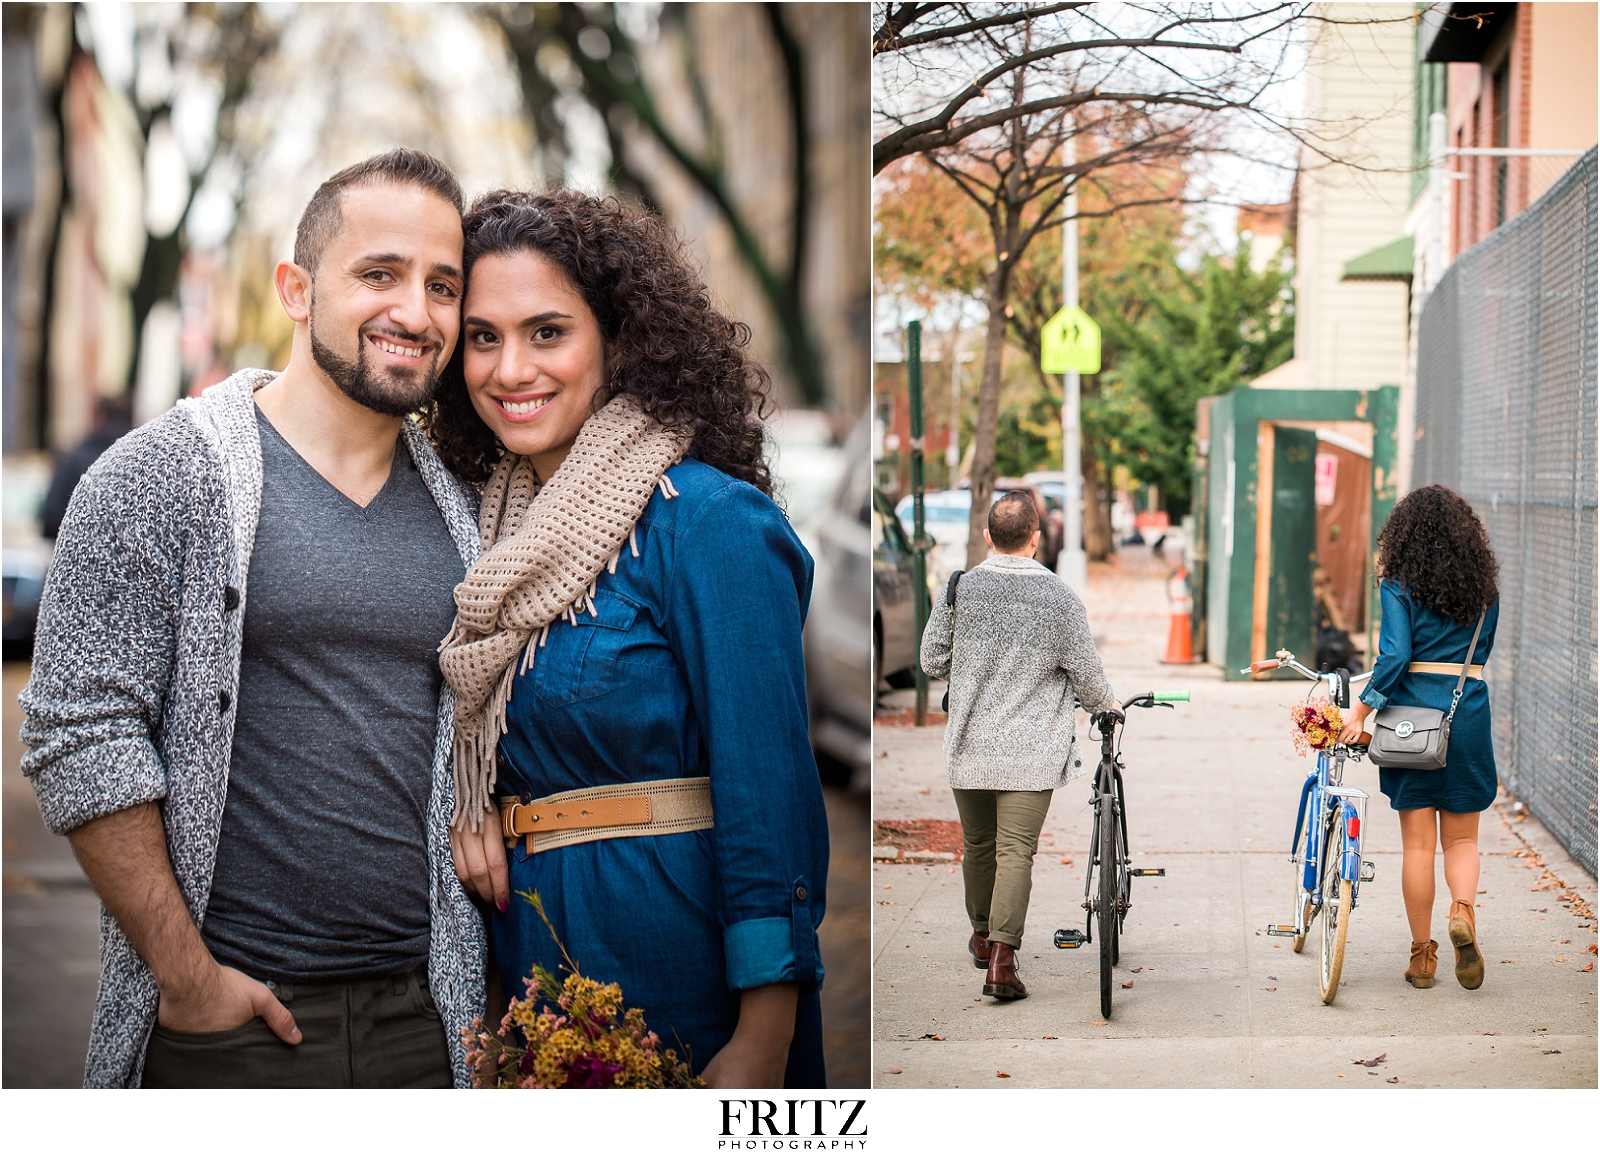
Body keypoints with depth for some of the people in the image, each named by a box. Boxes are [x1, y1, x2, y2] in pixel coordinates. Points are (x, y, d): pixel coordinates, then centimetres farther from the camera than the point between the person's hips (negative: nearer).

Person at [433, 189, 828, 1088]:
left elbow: (770, 791, -18)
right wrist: (469, 807, 0)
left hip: (679, 966, -7)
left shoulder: (706, 521, -14)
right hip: (536, 951, 7)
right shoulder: (499, 530, 9)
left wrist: (763, 1046, -22)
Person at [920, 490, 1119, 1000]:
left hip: (969, 745, 2)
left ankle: (982, 936, 36)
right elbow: (1085, 672, -3)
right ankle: (1002, 958, -12)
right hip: (1032, 750, -2)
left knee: (977, 844, 18)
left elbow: (932, 662, 3)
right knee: (1016, 849, -3)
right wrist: (1105, 705, 18)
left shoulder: (959, 589, -4)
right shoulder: (1059, 596, -9)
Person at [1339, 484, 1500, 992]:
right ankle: (1463, 910, -17)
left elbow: (1395, 655, -15)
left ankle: (1422, 954, 10)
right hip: (1468, 715, 2)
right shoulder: (1484, 586, 6)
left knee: (1417, 842, 6)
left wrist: (1361, 710, -11)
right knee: (1461, 837, 12)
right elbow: (1481, 652, 12)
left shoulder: (1400, 585, -6)